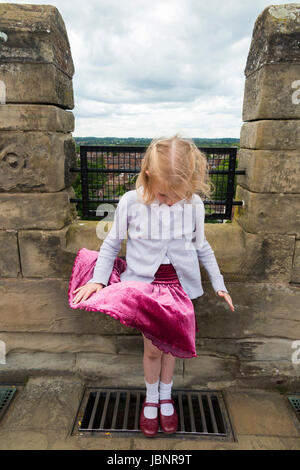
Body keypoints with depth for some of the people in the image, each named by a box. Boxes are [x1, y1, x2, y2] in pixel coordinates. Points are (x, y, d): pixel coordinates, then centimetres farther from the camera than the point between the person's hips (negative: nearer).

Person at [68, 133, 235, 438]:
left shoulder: (194, 204, -10)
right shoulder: (130, 202, -15)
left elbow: (202, 247, 5)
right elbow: (112, 243, -2)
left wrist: (218, 283, 8)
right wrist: (98, 279, -9)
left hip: (179, 284, 2)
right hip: (144, 284, -1)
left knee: (171, 343, 15)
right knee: (152, 347, 7)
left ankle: (166, 396, 44)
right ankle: (151, 398, 39)